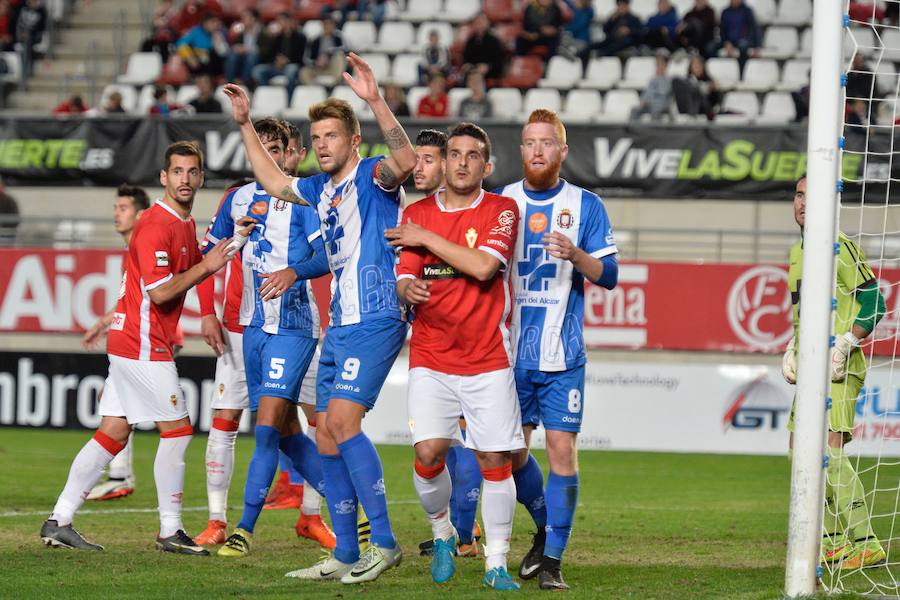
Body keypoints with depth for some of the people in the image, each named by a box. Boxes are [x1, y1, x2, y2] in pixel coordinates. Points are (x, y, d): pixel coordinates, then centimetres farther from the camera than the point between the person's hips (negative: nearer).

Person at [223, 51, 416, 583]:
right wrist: (246, 125, 31)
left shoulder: (373, 177, -7)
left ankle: (384, 542, -18)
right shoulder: (323, 189, 17)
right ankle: (345, 556, 11)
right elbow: (274, 181, 35)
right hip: (341, 324, 9)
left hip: (376, 320, -9)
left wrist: (376, 100, -40)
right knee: (327, 436, 6)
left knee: (342, 420, -21)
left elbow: (405, 160, -30)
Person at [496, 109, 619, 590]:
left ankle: (552, 559, -5)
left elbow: (609, 275, -1)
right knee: (509, 451, 6)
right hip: (509, 350, 3)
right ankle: (545, 528, 31)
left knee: (562, 448, -10)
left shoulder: (585, 206, 2)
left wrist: (575, 255, -19)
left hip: (562, 354, -3)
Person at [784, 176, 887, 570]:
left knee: (829, 450, -18)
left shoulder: (838, 248, -10)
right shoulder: (797, 253, 17)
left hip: (838, 368, -9)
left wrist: (844, 345, -19)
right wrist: (792, 350, 17)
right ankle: (831, 540, 17)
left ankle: (865, 544, -18)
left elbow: (874, 303, -13)